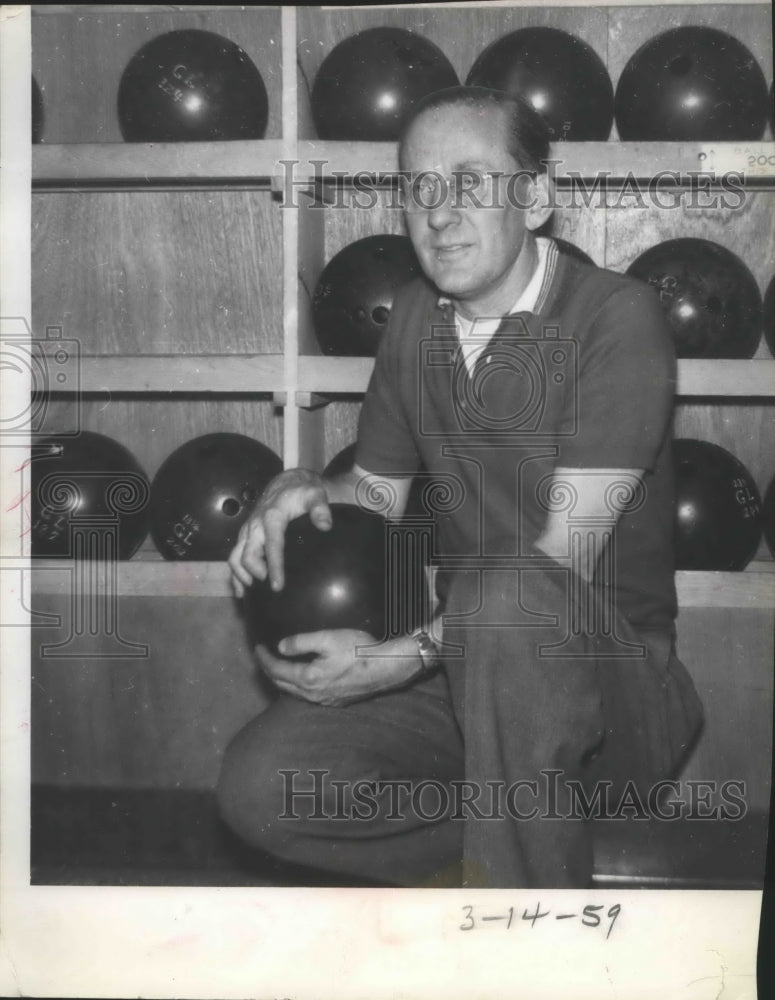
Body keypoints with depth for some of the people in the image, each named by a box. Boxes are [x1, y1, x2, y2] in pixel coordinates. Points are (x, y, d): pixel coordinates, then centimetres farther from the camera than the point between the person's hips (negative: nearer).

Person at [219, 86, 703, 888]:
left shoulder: (618, 317, -13)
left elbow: (567, 560, -19)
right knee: (258, 786, -18)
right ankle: (536, 852, -2)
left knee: (507, 593, -41)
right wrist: (307, 490, -5)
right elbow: (378, 490, 19)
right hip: (465, 665, 6)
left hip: (609, 678, -6)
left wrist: (401, 657, -25)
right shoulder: (415, 317, 9)